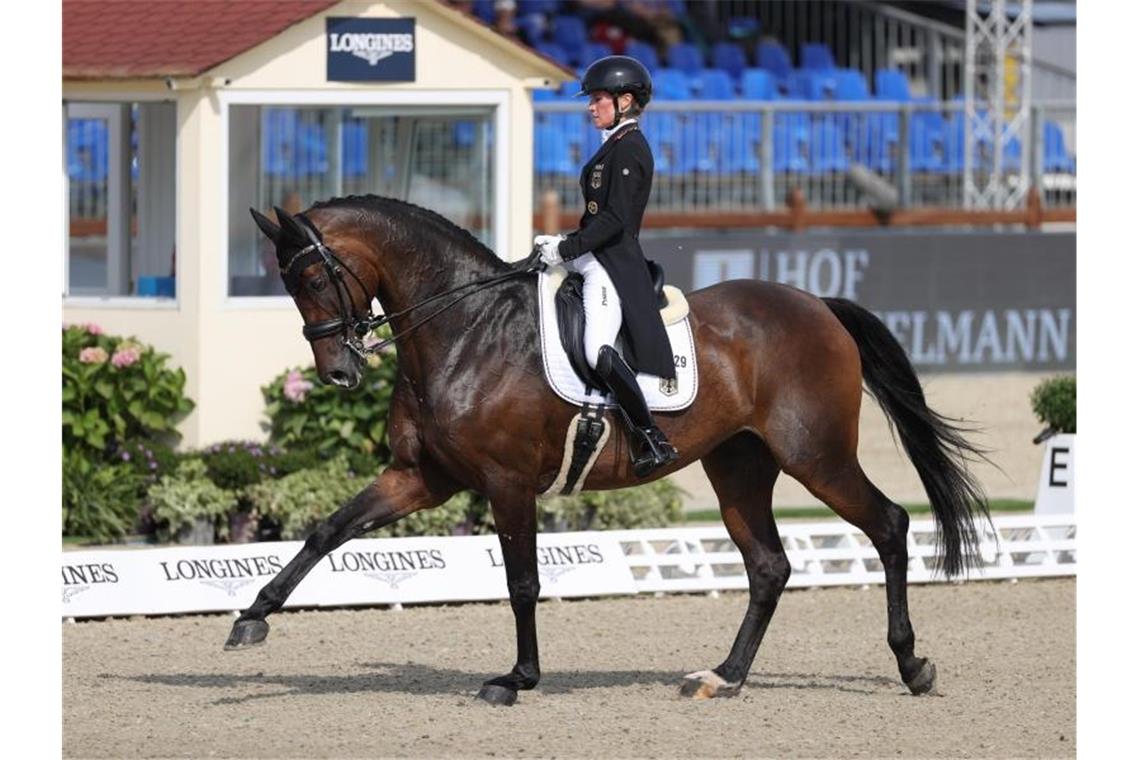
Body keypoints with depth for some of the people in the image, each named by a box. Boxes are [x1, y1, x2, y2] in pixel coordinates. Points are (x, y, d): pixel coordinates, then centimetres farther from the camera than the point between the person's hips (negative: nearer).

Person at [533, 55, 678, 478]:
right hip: (596, 260, 12)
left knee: (598, 352, -27)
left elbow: (614, 220, -20)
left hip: (612, 264, -12)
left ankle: (652, 441, -23)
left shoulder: (628, 149, -12)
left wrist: (567, 249, -18)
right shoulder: (616, 146, 19)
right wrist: (564, 243, 15)